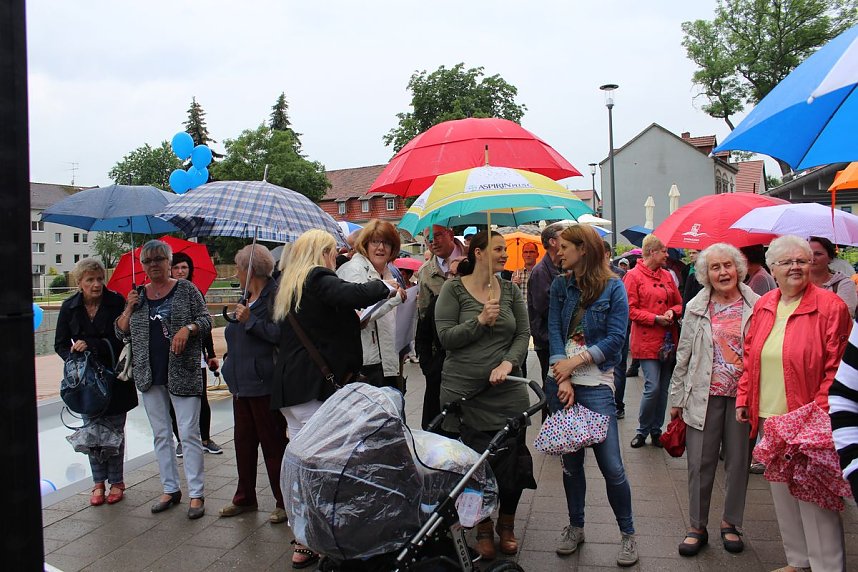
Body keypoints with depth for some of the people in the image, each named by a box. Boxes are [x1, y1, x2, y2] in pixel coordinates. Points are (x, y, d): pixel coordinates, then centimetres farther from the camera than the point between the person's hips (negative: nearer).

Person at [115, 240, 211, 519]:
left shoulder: (186, 289, 1)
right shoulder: (138, 295, 11)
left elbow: (206, 320, -1)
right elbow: (121, 332, 12)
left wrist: (188, 328, -20)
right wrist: (129, 308, -4)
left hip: (182, 373, -4)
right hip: (150, 376, 5)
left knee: (189, 434, -5)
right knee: (161, 434, 12)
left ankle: (196, 494, 2)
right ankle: (170, 489, 23)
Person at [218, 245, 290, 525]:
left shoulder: (275, 295, -13)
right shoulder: (247, 298, 16)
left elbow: (281, 334, -24)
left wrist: (250, 320, -21)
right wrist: (230, 362, 22)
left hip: (264, 383, -9)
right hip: (243, 383, 9)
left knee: (273, 443, 1)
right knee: (243, 440, 16)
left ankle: (283, 502, 14)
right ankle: (245, 498, 30)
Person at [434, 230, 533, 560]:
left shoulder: (510, 291, 7)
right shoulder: (453, 289, -2)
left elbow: (523, 335, 4)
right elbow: (445, 337, -8)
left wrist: (508, 362, -13)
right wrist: (481, 320, -18)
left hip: (507, 391, 3)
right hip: (463, 390, -2)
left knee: (512, 458, 5)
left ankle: (506, 524, 31)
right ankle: (483, 528, 26)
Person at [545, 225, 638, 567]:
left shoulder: (613, 288, -3)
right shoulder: (560, 285, 7)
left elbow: (616, 338, -9)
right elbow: (554, 331, -1)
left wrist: (575, 361, -14)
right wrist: (563, 379, -11)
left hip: (596, 384, -3)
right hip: (561, 382, 4)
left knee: (611, 465, -2)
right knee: (570, 460, 12)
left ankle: (628, 534, 17)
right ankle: (575, 527, 28)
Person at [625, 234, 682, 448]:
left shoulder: (667, 276, 12)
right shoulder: (634, 276, -5)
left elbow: (678, 303, 18)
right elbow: (630, 310, -9)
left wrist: (672, 312, -4)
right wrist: (655, 319, -16)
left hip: (668, 340, 6)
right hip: (646, 341, -6)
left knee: (663, 388, 10)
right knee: (652, 387, -10)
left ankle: (656, 430, 24)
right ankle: (642, 430, 9)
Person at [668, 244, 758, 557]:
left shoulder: (756, 306, 0)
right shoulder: (695, 308, 3)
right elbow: (684, 355, 6)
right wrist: (677, 398, 6)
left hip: (743, 395, 0)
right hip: (704, 396, 0)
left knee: (738, 462, 11)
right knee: (700, 463, 4)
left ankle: (730, 523, 30)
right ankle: (697, 527, 19)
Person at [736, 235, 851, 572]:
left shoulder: (830, 306, -8)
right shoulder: (763, 306, 9)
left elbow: (837, 366, -11)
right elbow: (750, 358, 15)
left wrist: (820, 411, -16)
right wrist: (744, 398, 10)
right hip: (769, 418, 6)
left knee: (815, 497, 0)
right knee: (782, 493, 16)